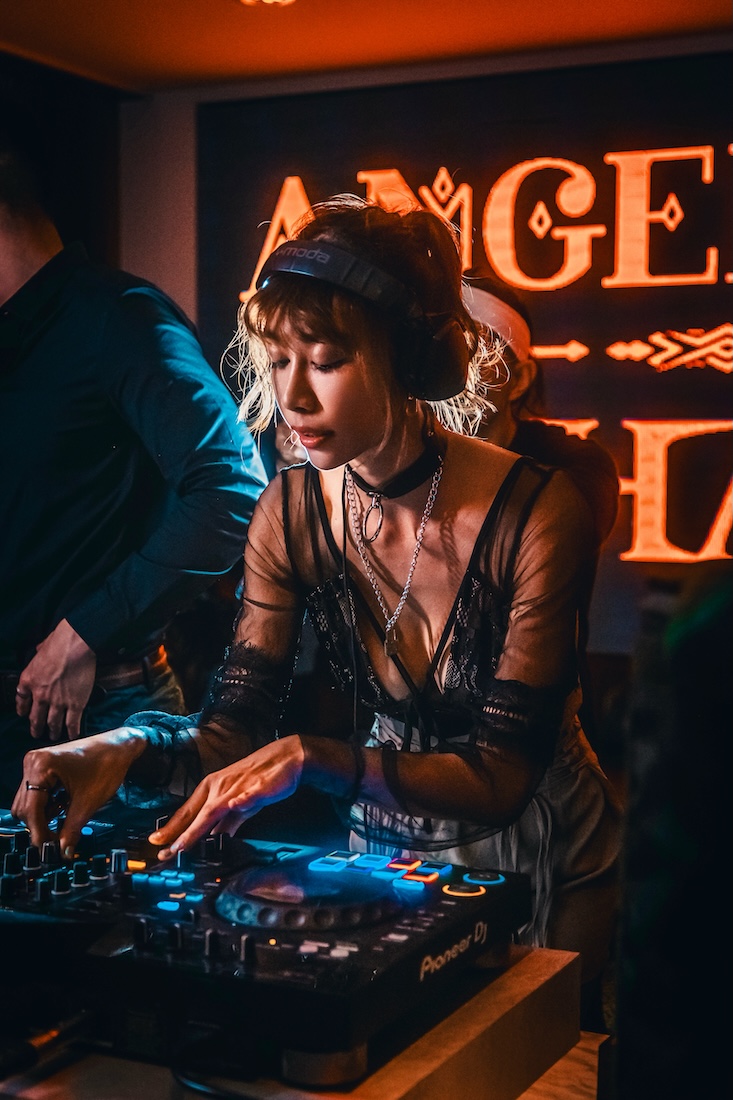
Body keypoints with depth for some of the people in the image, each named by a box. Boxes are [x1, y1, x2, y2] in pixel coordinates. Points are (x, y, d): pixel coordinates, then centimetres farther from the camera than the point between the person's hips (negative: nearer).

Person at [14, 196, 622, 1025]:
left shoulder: (536, 513, -25)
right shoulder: (291, 514, -11)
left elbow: (500, 775, -25)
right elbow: (231, 735, -12)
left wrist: (313, 757, -37)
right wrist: (129, 749, -32)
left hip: (546, 863, -3)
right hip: (384, 849, 3)